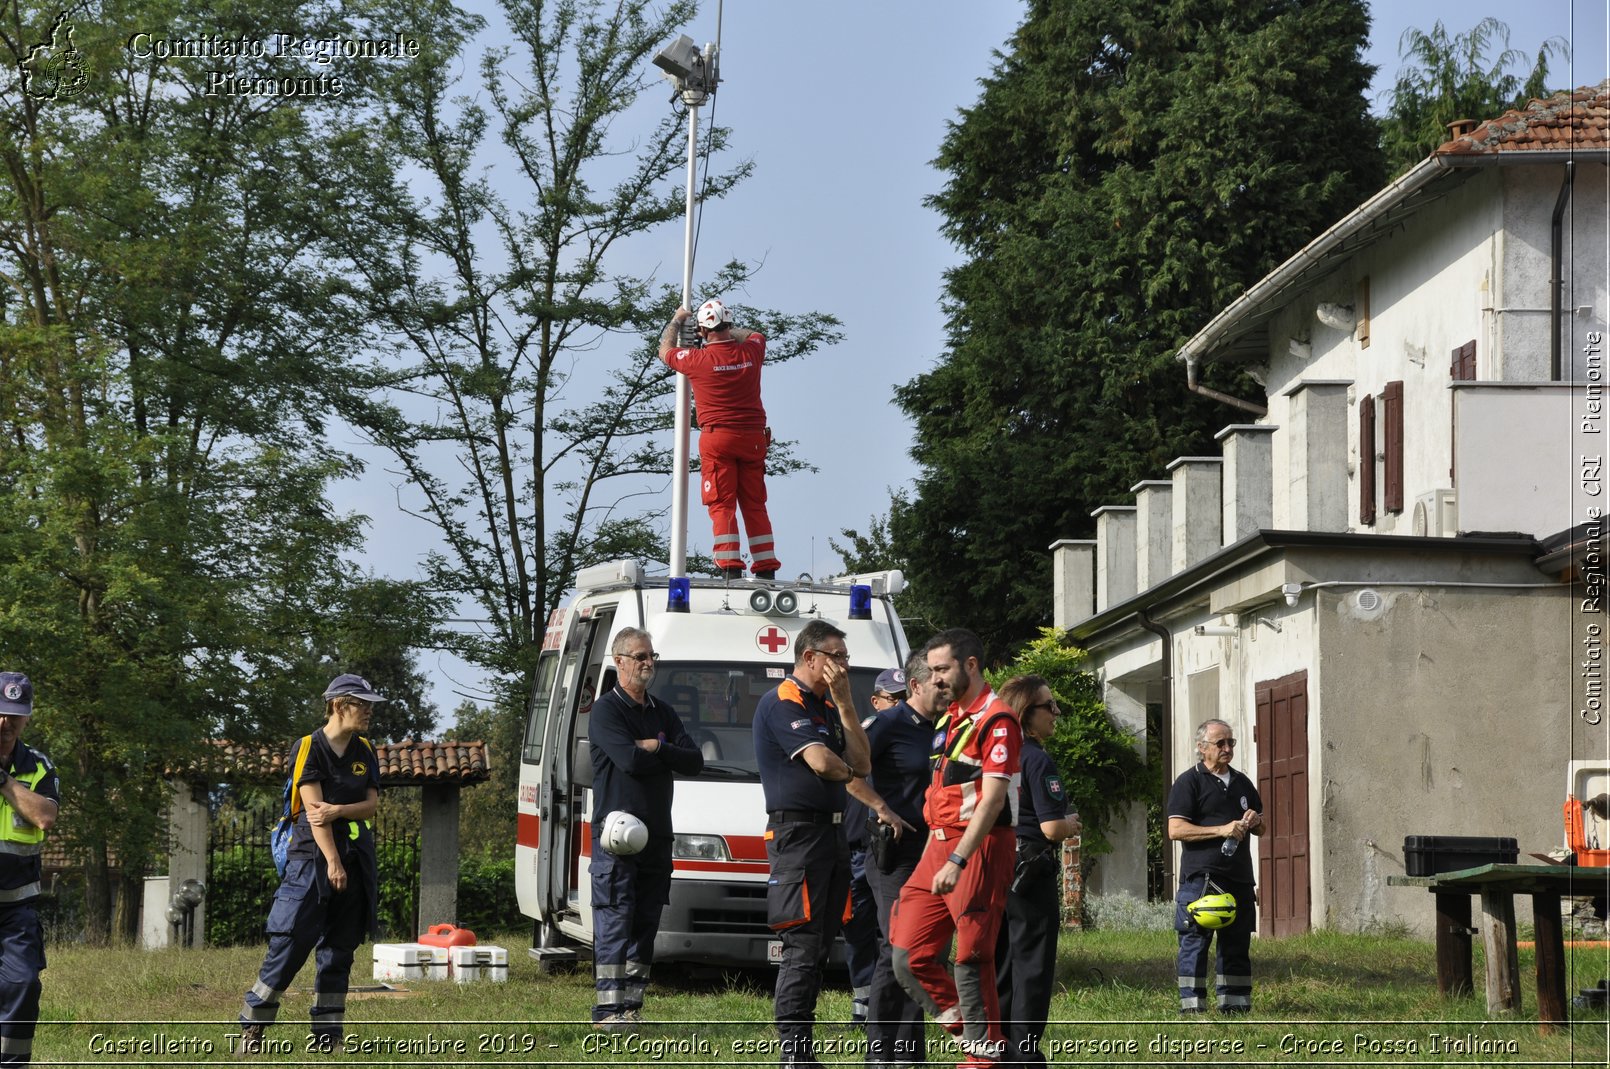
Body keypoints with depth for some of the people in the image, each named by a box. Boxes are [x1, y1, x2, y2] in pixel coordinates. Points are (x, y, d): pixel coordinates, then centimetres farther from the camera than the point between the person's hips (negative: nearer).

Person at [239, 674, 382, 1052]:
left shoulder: (365, 752, 11)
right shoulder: (309, 748, -7)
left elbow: (372, 805, 4)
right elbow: (314, 809, -14)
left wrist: (338, 810, -17)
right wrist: (332, 861, -22)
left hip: (355, 859, 6)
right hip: (312, 855, -6)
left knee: (339, 950, 5)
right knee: (291, 944, -9)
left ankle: (327, 1035, 9)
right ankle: (252, 1026, 0)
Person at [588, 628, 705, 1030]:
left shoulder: (663, 713, 18)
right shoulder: (606, 710, -4)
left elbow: (695, 762, 7)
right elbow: (629, 760, -19)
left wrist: (655, 748, -8)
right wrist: (669, 755, -1)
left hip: (657, 835, 7)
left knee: (645, 924, 7)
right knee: (614, 922, -10)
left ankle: (630, 1006, 10)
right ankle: (607, 1008, -12)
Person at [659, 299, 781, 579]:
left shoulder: (699, 360, -7)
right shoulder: (750, 353, 2)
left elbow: (665, 350, 14)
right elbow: (755, 335, 29)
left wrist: (677, 321, 29)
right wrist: (726, 333, 35)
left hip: (717, 437, -4)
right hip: (753, 438, 4)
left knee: (721, 504, -4)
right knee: (755, 505, 9)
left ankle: (730, 567, -14)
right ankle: (766, 569, 7)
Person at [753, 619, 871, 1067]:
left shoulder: (828, 707, 19)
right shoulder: (782, 703, -8)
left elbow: (861, 764, 7)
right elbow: (820, 762, -19)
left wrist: (844, 701, 2)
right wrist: (846, 771, 4)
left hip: (833, 833, 9)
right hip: (797, 832, -9)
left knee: (818, 948, 9)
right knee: (802, 949, -12)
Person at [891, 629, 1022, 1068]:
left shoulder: (996, 720, -11)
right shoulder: (951, 718, 18)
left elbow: (992, 800, -19)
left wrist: (957, 860, -25)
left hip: (979, 847, -9)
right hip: (940, 844, 9)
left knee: (971, 959, -7)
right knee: (909, 957, 4)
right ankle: (970, 1032, 13)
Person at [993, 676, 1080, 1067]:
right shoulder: (1037, 760, -15)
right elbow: (1052, 827, -21)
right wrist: (1072, 825, 1)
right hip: (1030, 873, -8)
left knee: (999, 965, 13)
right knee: (1032, 967, -2)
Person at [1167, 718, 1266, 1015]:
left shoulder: (1242, 783, 20)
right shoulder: (1189, 782, -2)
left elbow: (1262, 828, 28)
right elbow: (1176, 830, -12)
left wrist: (1255, 821, 2)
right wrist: (1222, 829, -17)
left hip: (1239, 877, 7)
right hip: (1201, 876, -7)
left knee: (1237, 944, 8)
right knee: (1195, 943, -7)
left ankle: (1235, 1004, 13)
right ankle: (1191, 1006, -7)